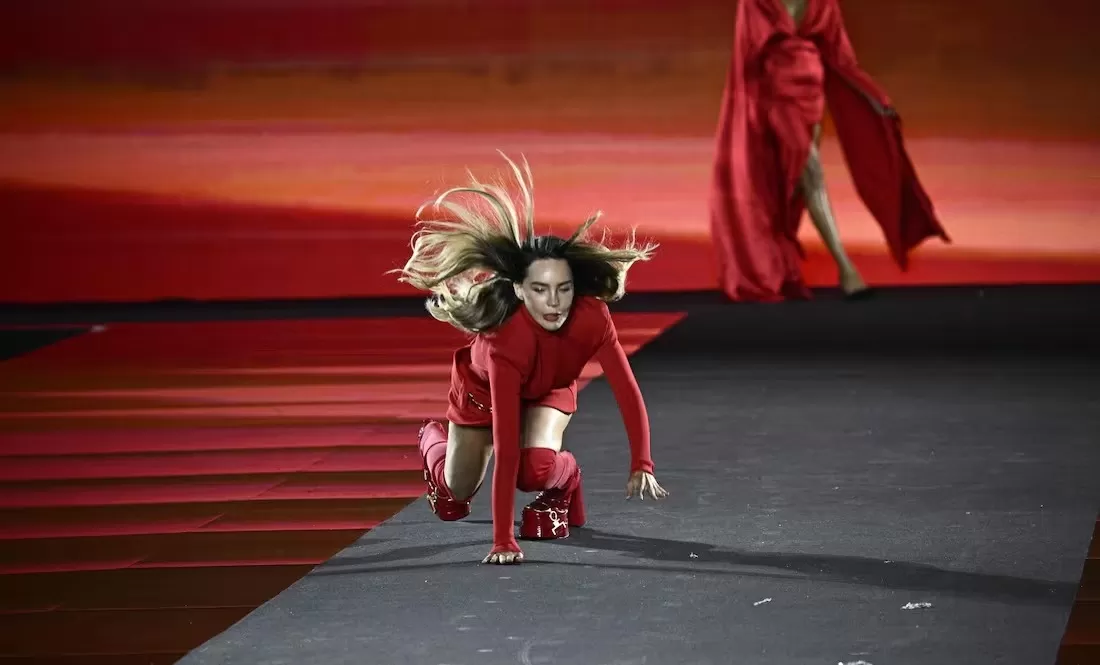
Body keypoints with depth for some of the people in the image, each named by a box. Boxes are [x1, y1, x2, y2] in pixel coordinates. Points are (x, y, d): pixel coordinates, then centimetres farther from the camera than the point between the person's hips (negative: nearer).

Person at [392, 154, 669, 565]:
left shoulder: (592, 317, -38)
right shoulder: (505, 341, -46)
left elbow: (627, 392, -33)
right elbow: (506, 446, -47)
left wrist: (641, 465, -46)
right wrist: (504, 541, -50)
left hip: (549, 390, 1)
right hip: (483, 386, -1)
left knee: (536, 469, -27)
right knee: (458, 490, 16)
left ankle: (564, 479, 10)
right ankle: (434, 442, 51)